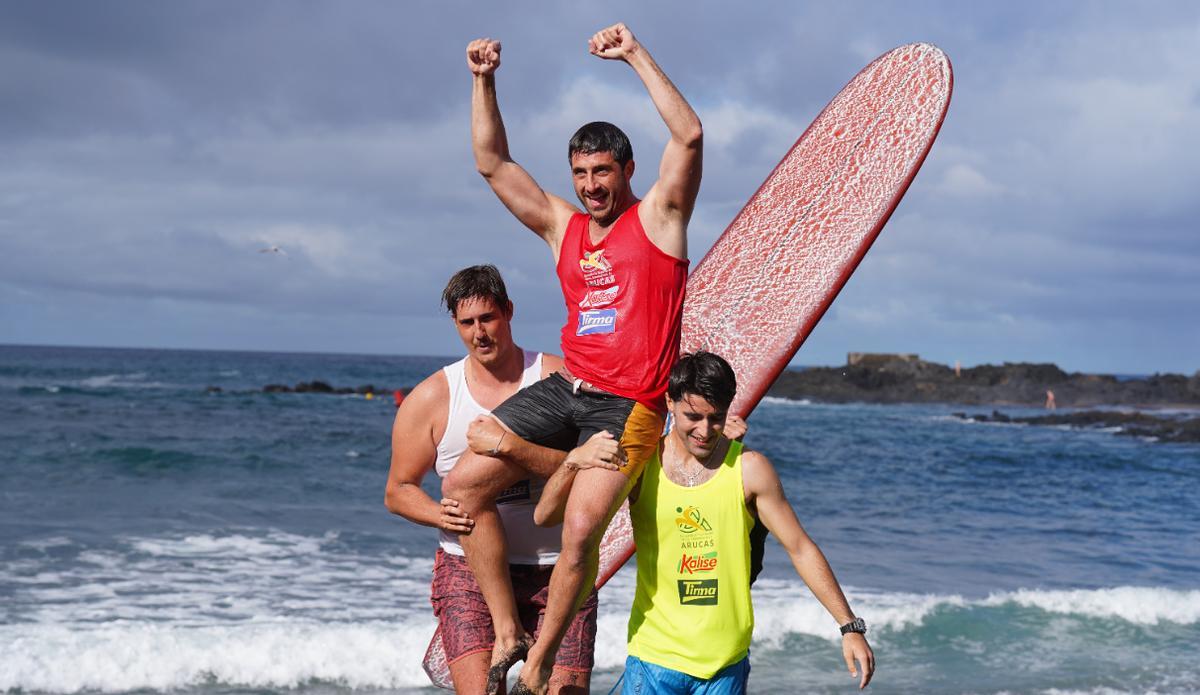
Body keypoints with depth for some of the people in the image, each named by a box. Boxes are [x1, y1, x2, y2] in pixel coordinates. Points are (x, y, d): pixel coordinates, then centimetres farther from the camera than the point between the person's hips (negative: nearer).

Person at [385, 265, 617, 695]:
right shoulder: (432, 397, 4)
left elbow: (582, 467, -13)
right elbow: (398, 491, 9)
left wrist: (511, 445, -25)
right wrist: (440, 514, -11)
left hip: (556, 568, 0)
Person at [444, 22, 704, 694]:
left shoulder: (658, 216, 2)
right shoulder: (561, 225, 15)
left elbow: (689, 134, -13)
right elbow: (493, 163, 14)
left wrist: (635, 54, -14)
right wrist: (484, 81, 3)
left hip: (628, 405, -6)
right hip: (564, 388, 6)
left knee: (582, 527, -24)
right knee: (465, 484, -5)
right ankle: (508, 631, 3)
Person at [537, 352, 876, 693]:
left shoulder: (749, 470, -4)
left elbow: (801, 549, 1)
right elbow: (546, 515, -4)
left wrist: (850, 626, -2)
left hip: (727, 664, 0)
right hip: (654, 656, 0)